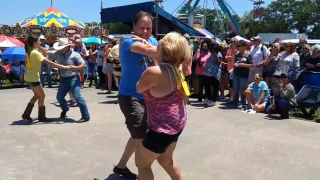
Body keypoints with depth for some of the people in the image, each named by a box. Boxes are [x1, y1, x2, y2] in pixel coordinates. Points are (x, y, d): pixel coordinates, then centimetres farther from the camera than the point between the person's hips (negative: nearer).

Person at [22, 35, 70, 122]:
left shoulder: (29, 51, 7)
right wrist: (64, 67, -26)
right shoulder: (36, 53, -20)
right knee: (41, 96, 3)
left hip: (29, 76, 10)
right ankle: (41, 117, 13)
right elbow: (50, 63, -26)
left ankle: (26, 114, 21)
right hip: (33, 77, -10)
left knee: (37, 95, 20)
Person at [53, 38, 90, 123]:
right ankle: (65, 109, 49)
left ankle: (86, 116, -13)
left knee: (77, 96, -20)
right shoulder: (58, 54, 2)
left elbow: (84, 65, -16)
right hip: (63, 79, 7)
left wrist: (76, 67, -33)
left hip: (73, 79, -7)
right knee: (59, 97, 17)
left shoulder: (74, 54, -13)